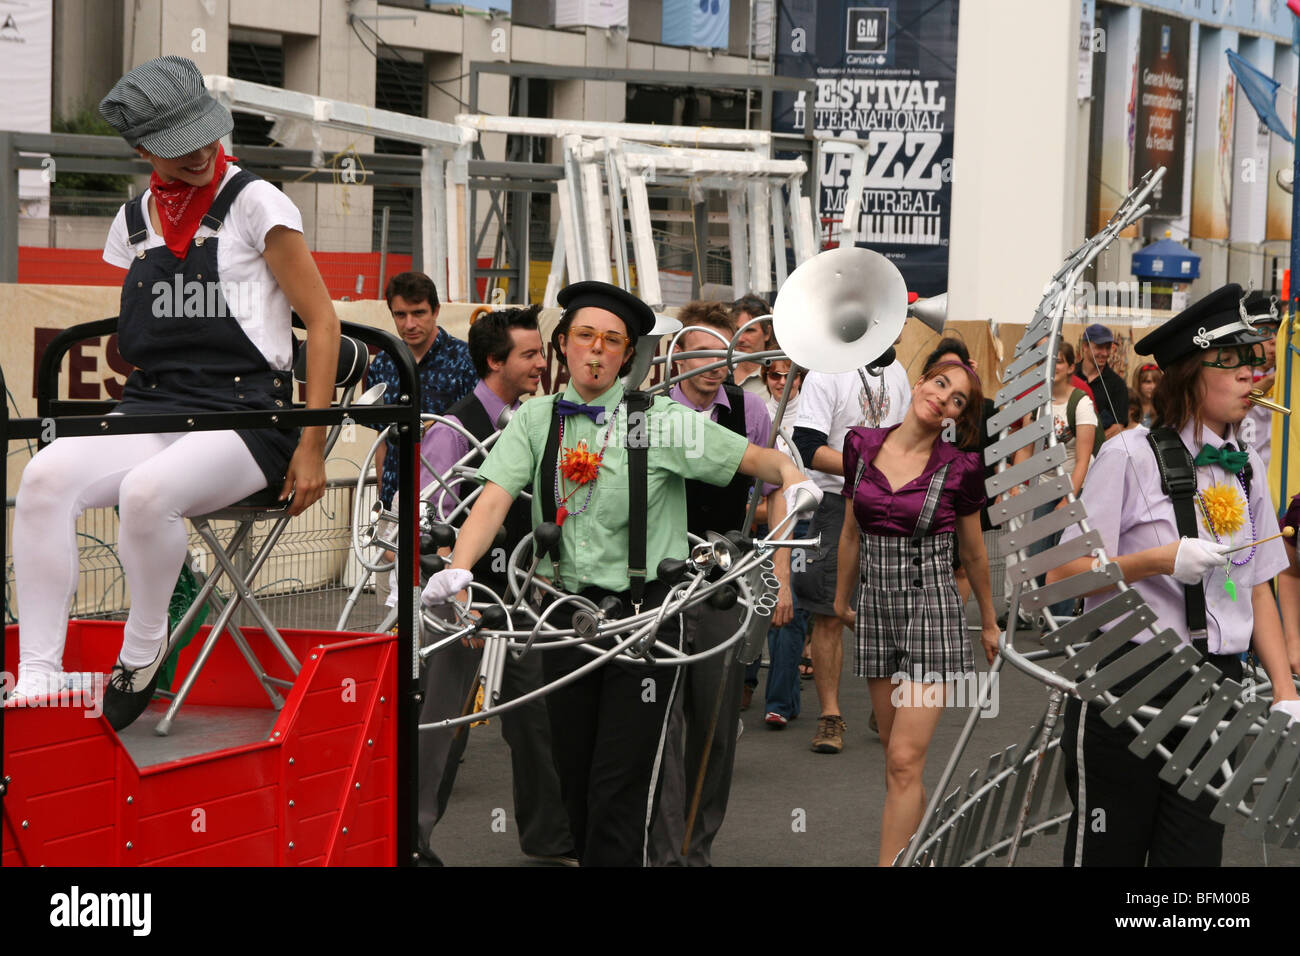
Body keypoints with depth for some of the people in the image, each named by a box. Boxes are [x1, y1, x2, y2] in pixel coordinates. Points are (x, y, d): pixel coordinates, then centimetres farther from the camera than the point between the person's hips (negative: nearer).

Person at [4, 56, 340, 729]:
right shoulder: (135, 220, 14)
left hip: (246, 415, -5)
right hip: (153, 407, 5)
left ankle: (142, 656, -10)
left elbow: (321, 320, -3)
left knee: (146, 491, -36)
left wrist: (312, 445, -7)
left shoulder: (254, 203, -1)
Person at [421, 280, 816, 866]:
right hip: (567, 613, 4)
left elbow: (757, 458, -1)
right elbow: (495, 498, -5)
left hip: (644, 613, -3)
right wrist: (457, 569, -21)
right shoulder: (537, 419, 6)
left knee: (621, 788, -7)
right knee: (574, 780, 11)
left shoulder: (660, 421, -2)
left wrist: (793, 479, -24)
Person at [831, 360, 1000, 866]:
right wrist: (840, 602, 24)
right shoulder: (861, 445, 1)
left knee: (905, 760, -10)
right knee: (893, 747, 13)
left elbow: (973, 552, 6)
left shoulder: (960, 468, -8)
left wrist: (989, 623, 17)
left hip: (931, 608, -4)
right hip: (876, 607, 4)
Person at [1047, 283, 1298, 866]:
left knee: (1194, 852, 7)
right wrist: (1159, 560, -22)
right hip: (1126, 682, -5)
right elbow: (1060, 576, -11)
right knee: (1108, 853, 5)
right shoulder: (1131, 457, -9)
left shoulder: (1244, 467, 10)